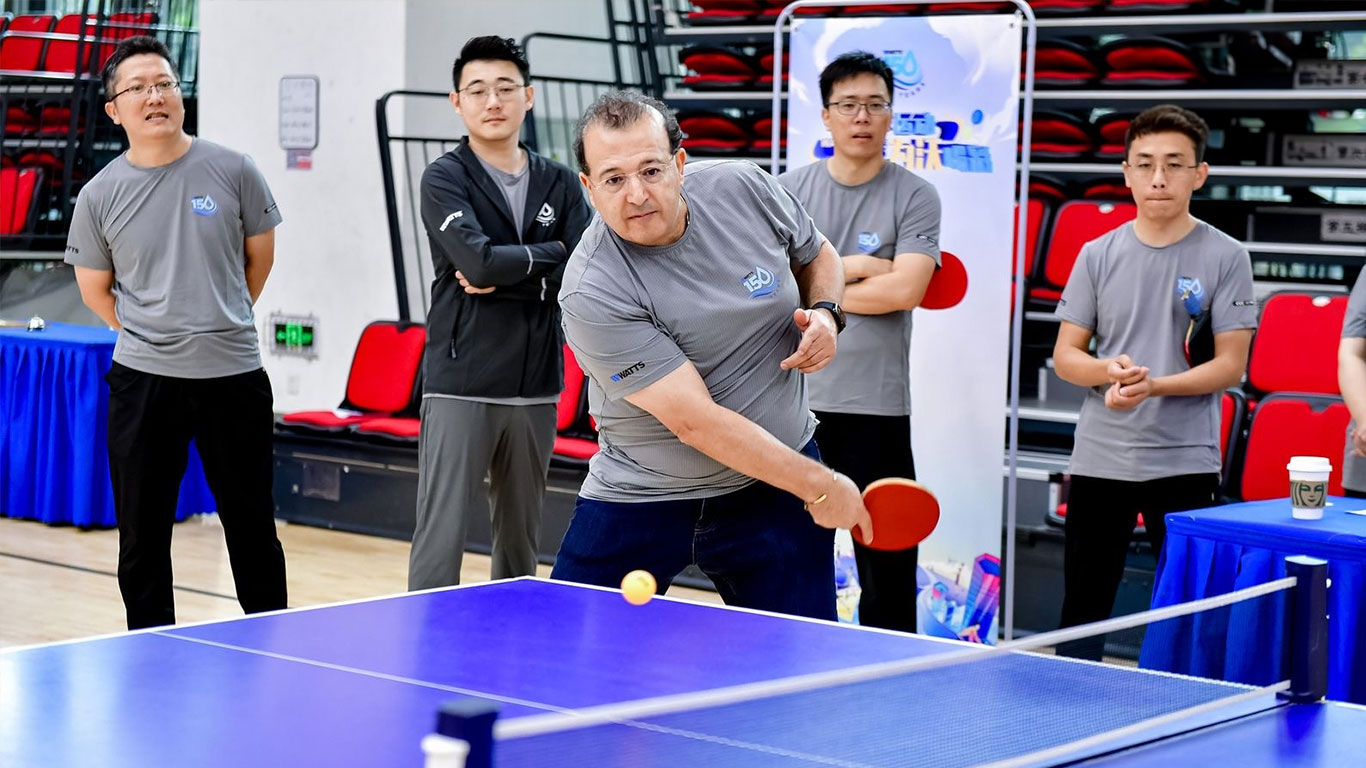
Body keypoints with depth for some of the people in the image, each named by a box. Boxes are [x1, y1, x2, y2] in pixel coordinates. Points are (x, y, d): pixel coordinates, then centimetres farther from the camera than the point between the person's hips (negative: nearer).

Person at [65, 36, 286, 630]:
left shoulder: (232, 171, -2)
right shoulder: (100, 196, 0)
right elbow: (95, 290, 12)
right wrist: (148, 333, 7)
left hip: (234, 376, 0)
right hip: (142, 381, 1)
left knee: (252, 528, 8)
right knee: (142, 532, 5)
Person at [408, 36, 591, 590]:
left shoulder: (559, 183, 10)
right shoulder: (444, 179, -1)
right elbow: (478, 260, -18)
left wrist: (501, 281, -11)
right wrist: (550, 252, -4)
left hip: (536, 387, 4)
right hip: (461, 384, -4)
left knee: (520, 541, 10)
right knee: (440, 540, -7)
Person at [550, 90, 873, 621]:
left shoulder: (744, 188, -10)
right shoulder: (593, 293, -25)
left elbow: (817, 257, 13)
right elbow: (695, 421, -26)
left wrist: (824, 312, -10)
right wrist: (819, 485, -25)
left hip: (774, 493, 3)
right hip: (640, 495, -3)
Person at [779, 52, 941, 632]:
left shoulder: (915, 197, 0)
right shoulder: (792, 189, 7)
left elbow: (905, 290, -12)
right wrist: (854, 267, -10)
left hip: (877, 406, -2)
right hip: (796, 397, 2)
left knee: (887, 562, 0)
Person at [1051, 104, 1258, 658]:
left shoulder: (1225, 257, -1)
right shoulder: (1099, 255, 6)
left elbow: (1230, 365, -5)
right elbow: (1065, 356, 6)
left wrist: (1152, 386, -19)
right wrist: (1110, 372, -16)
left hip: (1185, 461, -2)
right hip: (1099, 459, 2)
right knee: (1083, 611, 7)